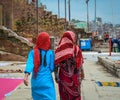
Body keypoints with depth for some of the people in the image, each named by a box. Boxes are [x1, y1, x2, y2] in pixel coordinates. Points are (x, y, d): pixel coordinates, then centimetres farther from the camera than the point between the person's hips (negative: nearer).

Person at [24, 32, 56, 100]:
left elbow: (29, 63, -18)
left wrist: (26, 76, -29)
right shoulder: (51, 53, -6)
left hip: (36, 82, 3)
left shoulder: (33, 52, -1)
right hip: (47, 82, -3)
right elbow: (52, 68, -6)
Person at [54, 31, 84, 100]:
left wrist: (56, 76, -3)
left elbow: (56, 64, -8)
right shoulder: (76, 49, -8)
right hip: (74, 77, -1)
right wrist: (82, 74, 7)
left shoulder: (59, 49, -6)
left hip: (63, 77, 1)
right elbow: (80, 64, -4)